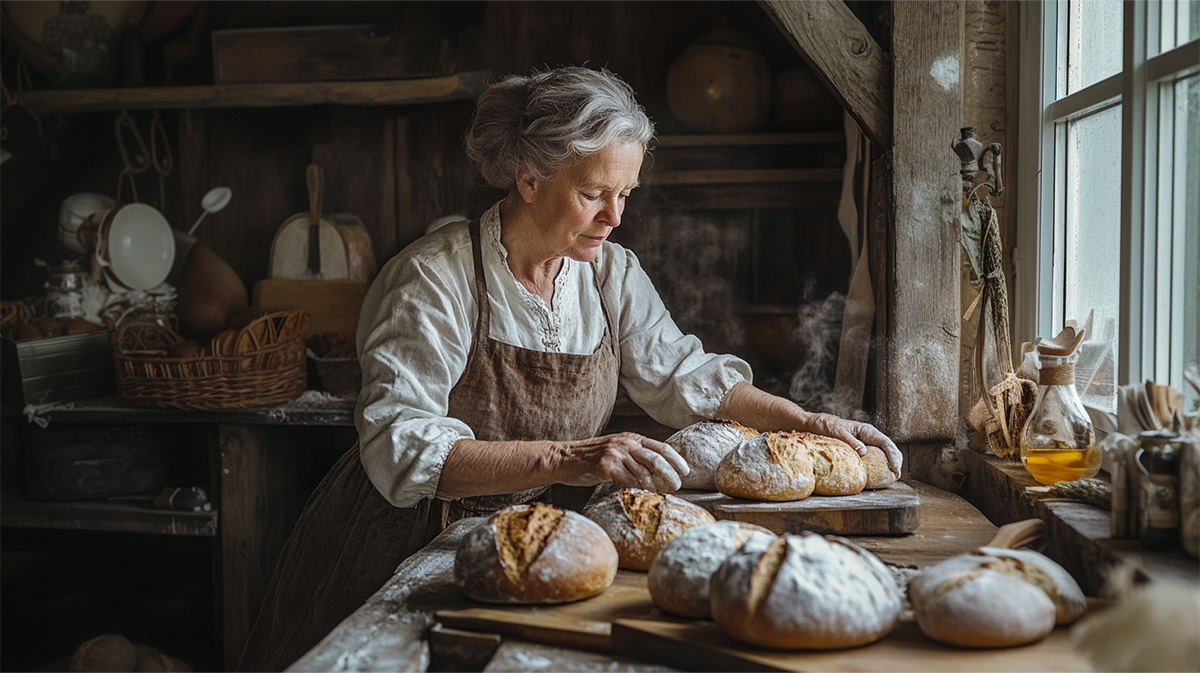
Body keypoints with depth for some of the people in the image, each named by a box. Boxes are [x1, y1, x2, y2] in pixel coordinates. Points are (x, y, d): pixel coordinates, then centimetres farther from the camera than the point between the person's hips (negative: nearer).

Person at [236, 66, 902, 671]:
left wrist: (808, 421, -6)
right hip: (412, 545, -4)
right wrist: (565, 458, -38)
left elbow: (682, 374, 7)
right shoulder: (434, 279, -18)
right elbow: (402, 449, -28)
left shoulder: (611, 272, 0)